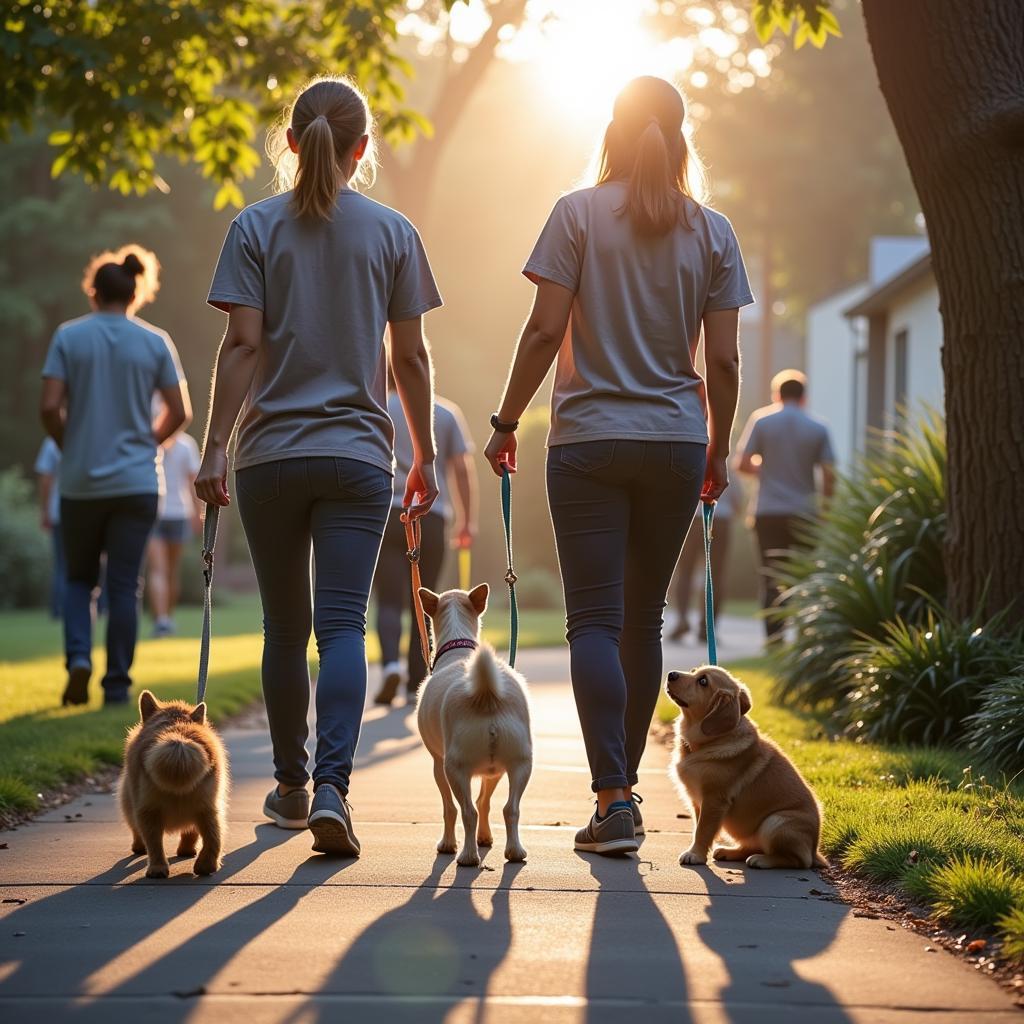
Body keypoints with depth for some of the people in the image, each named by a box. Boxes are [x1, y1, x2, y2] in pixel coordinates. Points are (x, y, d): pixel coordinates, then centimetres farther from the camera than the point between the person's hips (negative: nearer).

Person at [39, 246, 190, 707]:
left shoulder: (69, 337, -3)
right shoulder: (155, 342, 0)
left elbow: (50, 407, -9)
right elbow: (180, 412, 0)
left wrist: (69, 445, 8)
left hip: (80, 482, 0)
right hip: (136, 482, 0)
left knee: (79, 578, 16)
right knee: (123, 586, 4)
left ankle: (78, 657, -4)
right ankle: (117, 685, 4)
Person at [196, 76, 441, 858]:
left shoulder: (256, 228, 1)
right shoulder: (392, 232, 3)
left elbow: (243, 344, -7)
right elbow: (410, 356, 3)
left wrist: (215, 445, -5)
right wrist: (426, 455, 11)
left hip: (270, 453, 1)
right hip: (358, 453, 0)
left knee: (285, 627, 12)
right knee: (343, 625, -5)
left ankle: (291, 786, 23)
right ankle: (331, 788, -22)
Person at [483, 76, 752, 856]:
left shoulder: (579, 213, -2)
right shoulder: (711, 230, 5)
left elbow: (545, 331, -8)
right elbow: (723, 359, 3)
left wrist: (506, 422, 1)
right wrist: (720, 448, 14)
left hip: (589, 441, -3)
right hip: (676, 443, 3)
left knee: (595, 621, -4)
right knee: (644, 617, 13)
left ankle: (614, 799, -15)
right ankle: (624, 781, 21)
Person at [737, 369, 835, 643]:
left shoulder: (761, 420, 0)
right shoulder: (818, 429, 3)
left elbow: (743, 463, -3)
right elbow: (829, 476, -2)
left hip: (769, 511, -1)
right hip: (805, 513, 1)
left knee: (772, 578, -1)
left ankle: (774, 636, -11)